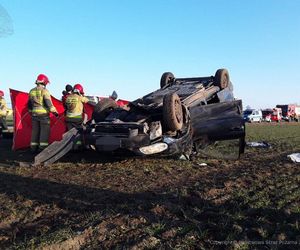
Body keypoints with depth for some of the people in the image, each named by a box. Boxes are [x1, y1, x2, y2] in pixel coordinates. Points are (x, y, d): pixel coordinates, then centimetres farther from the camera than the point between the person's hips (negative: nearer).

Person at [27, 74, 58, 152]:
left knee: (35, 130, 11)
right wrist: (54, 111, -9)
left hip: (34, 114, 6)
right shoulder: (44, 91, -10)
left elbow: (29, 104, 17)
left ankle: (34, 147, 15)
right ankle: (42, 147, -4)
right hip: (44, 114, -6)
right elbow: (48, 103, -16)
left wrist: (31, 112, 28)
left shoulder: (32, 91, 11)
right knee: (44, 131, -1)